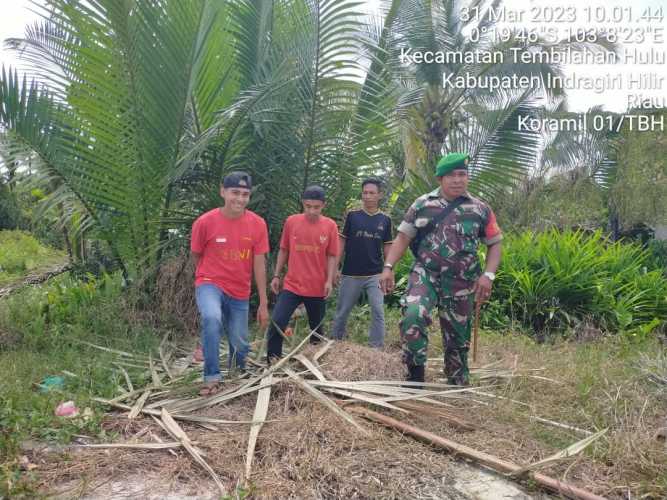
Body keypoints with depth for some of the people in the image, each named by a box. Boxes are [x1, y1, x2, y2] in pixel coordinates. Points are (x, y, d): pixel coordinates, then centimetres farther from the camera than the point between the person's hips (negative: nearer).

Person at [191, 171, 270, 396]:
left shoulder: (258, 224, -8)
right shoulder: (205, 222, -14)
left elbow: (259, 265, -3)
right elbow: (196, 256, 3)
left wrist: (263, 304, -1)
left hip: (240, 292, 3)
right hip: (210, 284, -3)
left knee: (240, 345, 11)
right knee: (212, 319, -34)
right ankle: (212, 377, -19)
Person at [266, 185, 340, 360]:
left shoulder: (330, 226, -4)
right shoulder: (291, 221, -1)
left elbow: (332, 256, 0)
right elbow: (283, 250, 7)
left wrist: (329, 280, -10)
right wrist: (276, 276, 5)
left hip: (317, 288, 0)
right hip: (291, 285, 0)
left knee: (317, 328, 15)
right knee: (276, 323, -10)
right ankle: (272, 362, 3)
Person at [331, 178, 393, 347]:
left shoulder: (385, 220, 4)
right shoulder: (352, 215, -1)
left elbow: (387, 247, 8)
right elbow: (342, 241, 2)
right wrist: (335, 267, -2)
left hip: (375, 275, 1)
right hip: (351, 274, 0)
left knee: (378, 312, -6)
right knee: (342, 312, 10)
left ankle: (377, 348, 4)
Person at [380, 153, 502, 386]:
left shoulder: (480, 210, 3)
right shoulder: (422, 204, 3)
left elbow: (494, 244, 8)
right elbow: (403, 237, 5)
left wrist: (488, 275, -7)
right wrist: (388, 267, -6)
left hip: (461, 283, 1)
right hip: (425, 274, -1)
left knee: (457, 335, 11)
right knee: (413, 317, -27)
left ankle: (458, 387, 31)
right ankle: (416, 374, -8)